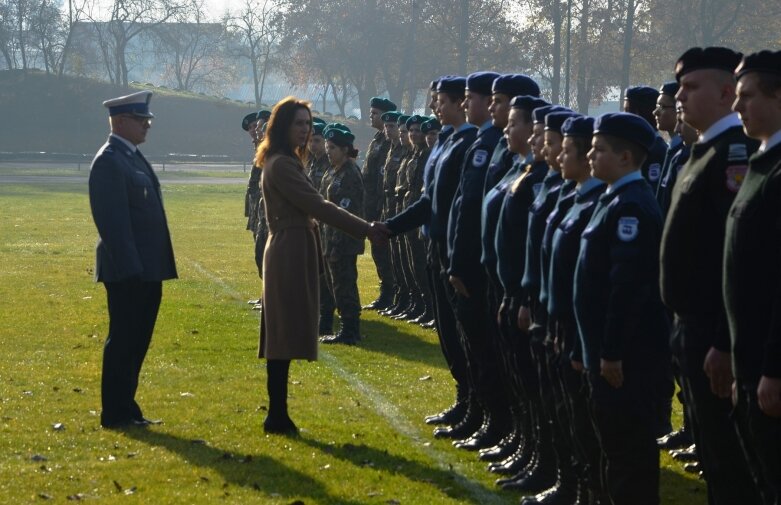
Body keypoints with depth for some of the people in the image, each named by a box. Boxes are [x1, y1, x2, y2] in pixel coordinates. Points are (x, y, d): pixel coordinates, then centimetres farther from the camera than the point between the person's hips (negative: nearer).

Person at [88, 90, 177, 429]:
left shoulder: (133, 157, 17)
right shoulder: (109, 162, -13)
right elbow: (112, 221, -19)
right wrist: (129, 267, -22)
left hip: (146, 270, 9)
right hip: (127, 272, -9)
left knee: (136, 342, 13)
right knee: (123, 341, -3)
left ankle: (127, 410, 19)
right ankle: (115, 414, 2)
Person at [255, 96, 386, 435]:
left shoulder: (285, 162, 18)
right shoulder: (281, 165, -15)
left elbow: (308, 207, 19)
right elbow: (317, 206, -20)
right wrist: (366, 229, -19)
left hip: (291, 251, 10)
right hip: (290, 252, -10)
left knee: (284, 338, 10)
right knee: (285, 338, -8)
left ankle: (278, 415, 13)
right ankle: (277, 416, -7)